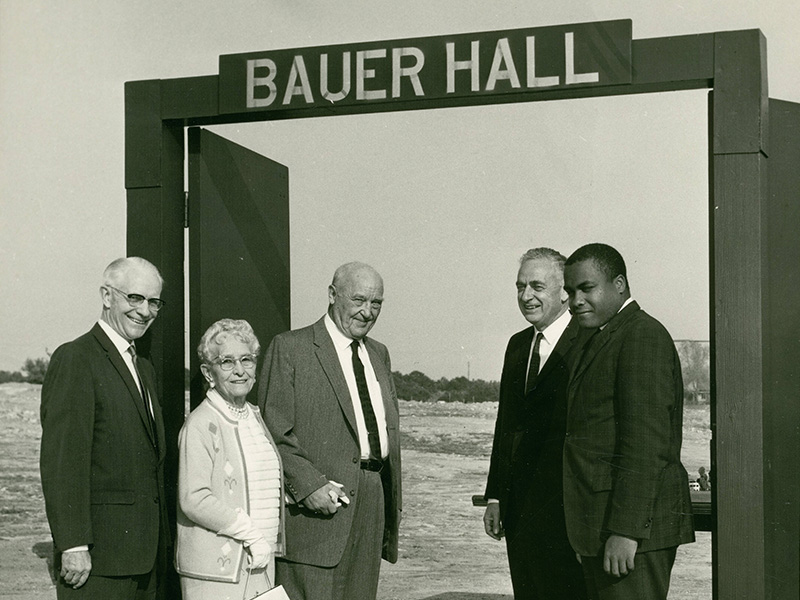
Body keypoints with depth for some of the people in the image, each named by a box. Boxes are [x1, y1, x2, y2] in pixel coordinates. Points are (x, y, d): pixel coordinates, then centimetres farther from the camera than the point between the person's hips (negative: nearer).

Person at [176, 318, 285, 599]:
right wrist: (252, 536, -13)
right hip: (214, 568, -7)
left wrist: (269, 542, 11)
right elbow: (194, 500, -18)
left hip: (260, 564, 7)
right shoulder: (200, 425, -11)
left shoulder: (255, 418, 14)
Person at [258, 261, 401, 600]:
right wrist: (309, 485, -19)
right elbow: (273, 430, -9)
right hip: (313, 508, -6)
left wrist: (392, 506, 17)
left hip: (371, 508, 7)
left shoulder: (379, 354, 20)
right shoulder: (290, 349, -3)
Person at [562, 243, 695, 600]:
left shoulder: (642, 336, -11)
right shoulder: (604, 341, 20)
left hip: (635, 524, -10)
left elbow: (646, 442, -19)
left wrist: (626, 530, -23)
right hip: (603, 528, 10)